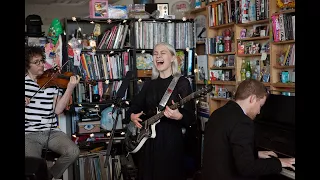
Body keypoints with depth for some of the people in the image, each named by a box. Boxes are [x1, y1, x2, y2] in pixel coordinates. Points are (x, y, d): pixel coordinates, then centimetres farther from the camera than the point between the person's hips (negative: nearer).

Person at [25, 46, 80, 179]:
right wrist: (25, 101, -15)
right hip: (29, 134, -2)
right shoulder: (26, 82, 6)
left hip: (52, 132, 2)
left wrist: (70, 88, -16)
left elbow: (57, 110, -5)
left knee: (73, 152, -21)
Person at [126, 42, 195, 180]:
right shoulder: (149, 84, 10)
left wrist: (178, 116, -30)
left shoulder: (182, 82, -6)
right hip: (148, 139, 5)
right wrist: (132, 115, -5)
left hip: (171, 140, -5)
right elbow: (134, 106, 17)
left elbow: (190, 117, -10)